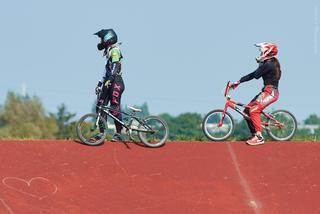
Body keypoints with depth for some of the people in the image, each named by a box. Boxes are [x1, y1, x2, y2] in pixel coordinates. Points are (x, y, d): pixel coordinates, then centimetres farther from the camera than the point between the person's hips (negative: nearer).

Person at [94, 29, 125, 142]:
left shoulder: (115, 50, -8)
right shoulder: (109, 51, 22)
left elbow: (115, 67, -21)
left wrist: (109, 80, -32)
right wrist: (100, 83, 26)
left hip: (116, 82, -10)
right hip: (108, 83, 10)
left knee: (114, 108, -11)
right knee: (100, 106, 3)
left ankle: (118, 134, -7)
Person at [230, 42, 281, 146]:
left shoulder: (269, 64, -16)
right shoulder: (268, 64, 16)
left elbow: (256, 75, -19)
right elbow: (253, 75, 20)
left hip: (270, 92, -10)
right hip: (267, 91, 10)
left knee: (254, 111, -18)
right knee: (247, 111, 7)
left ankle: (259, 137, -16)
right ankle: (254, 134, 12)